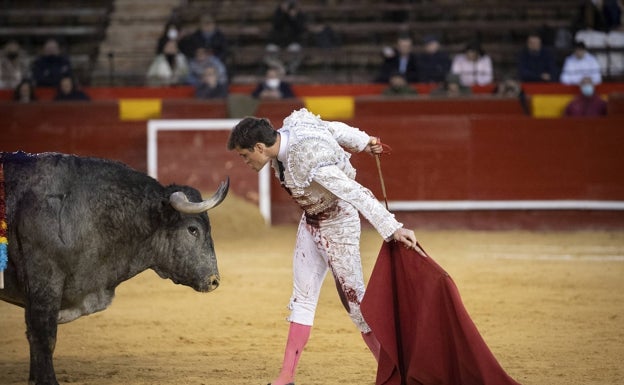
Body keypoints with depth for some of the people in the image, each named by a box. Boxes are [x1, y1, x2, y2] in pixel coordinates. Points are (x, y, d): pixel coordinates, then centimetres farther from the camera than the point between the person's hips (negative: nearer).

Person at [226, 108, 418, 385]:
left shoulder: (307, 161, -35)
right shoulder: (289, 128, -10)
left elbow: (357, 194, -38)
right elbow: (332, 128, 5)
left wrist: (393, 228, -41)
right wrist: (363, 142, 20)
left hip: (338, 225, -9)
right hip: (311, 222, 9)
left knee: (353, 298, -2)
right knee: (302, 297, 11)